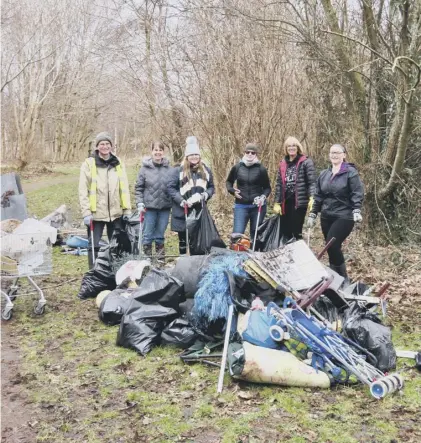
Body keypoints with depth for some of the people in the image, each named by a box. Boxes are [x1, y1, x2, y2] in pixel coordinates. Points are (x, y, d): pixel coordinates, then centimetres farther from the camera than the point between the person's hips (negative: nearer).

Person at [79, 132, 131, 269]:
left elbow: (124, 189, 9)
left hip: (116, 212, 3)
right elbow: (83, 190, -5)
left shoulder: (118, 164, 8)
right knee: (94, 246, 2)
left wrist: (127, 210, 4)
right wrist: (86, 212, -12)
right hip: (96, 213, -3)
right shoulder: (89, 164, -2)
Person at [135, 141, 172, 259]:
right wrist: (140, 203, -8)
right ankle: (147, 255, 14)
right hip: (149, 206, -2)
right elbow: (138, 187, 1)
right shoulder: (145, 168, -2)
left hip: (165, 206, 2)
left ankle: (160, 256, 22)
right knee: (148, 234, 3)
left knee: (160, 233, 11)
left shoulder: (168, 168, 3)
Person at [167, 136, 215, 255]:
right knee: (183, 239, 8)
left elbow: (211, 187, 14)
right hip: (182, 212, -3)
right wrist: (181, 201, -17)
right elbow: (170, 187, -6)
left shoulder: (206, 170, 7)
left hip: (200, 211, 3)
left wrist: (205, 195, -7)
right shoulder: (178, 170, -5)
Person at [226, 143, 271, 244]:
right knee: (237, 233, -6)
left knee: (255, 234, 11)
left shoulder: (261, 169, -3)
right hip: (241, 205, 0)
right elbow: (229, 181, 17)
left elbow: (267, 187, 5)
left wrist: (263, 197, -14)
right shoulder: (237, 167, 1)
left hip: (257, 206, 0)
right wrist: (232, 190, -2)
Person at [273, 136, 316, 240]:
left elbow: (312, 182, -10)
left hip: (299, 201, -5)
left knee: (296, 231, -1)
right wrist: (277, 202, 9)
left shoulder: (306, 162, -2)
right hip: (286, 202, 5)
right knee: (286, 231, 8)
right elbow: (279, 184, 14)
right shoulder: (283, 164, 13)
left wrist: (312, 198, -24)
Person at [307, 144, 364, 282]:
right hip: (327, 216, 6)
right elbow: (318, 196, 17)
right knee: (332, 247, 7)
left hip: (344, 216, -6)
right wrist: (313, 214, 13)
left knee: (332, 245, -17)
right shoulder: (324, 174, 14)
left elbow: (357, 193, -11)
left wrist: (356, 210, -24)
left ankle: (343, 278, -2)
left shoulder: (351, 172, -4)